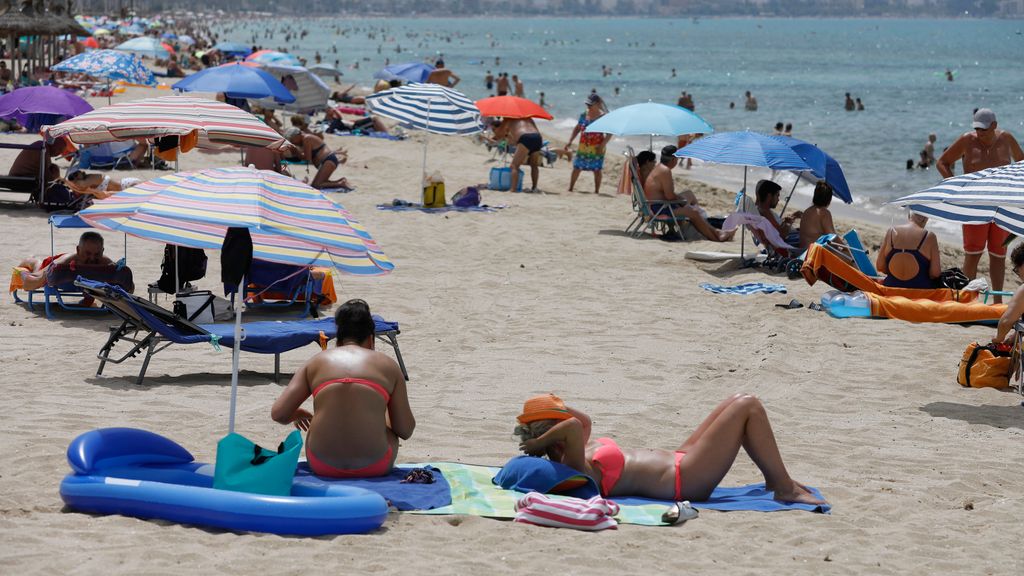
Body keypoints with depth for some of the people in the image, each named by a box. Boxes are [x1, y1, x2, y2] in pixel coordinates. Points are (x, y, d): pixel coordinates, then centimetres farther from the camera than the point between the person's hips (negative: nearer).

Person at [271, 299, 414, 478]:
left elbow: (278, 413, 1)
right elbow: (406, 431, 7)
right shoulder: (387, 365, 6)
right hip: (373, 467, -1)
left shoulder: (315, 363, 8)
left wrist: (297, 415, 25)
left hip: (323, 466, 1)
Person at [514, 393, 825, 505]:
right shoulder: (576, 470, -25)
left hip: (677, 461, 11)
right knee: (748, 406, -9)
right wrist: (535, 444, -27)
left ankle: (776, 479, 21)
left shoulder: (580, 454, 5)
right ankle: (784, 489, -1)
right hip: (687, 479, -11)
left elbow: (585, 421, 22)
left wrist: (555, 408, 6)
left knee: (738, 403, 15)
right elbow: (574, 426, -43)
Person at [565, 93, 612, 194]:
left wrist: (602, 145, -20)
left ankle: (596, 191, 12)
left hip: (596, 149, -4)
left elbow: (609, 133, -9)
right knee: (576, 168, 7)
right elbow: (577, 129, 17)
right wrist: (570, 141, 9)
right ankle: (570, 188, 17)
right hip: (583, 147, 4)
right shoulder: (583, 115, 6)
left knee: (597, 170, 2)